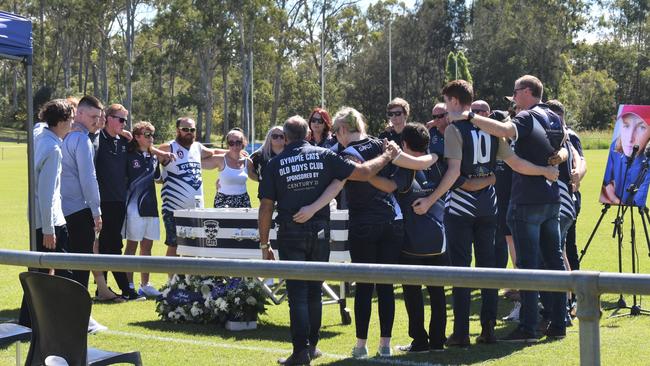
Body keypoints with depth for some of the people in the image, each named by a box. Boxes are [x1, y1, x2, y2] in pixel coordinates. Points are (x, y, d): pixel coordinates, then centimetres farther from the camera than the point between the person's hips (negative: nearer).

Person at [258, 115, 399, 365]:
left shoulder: (275, 164, -3)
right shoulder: (324, 156, -1)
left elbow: (265, 208, -3)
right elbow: (364, 173, -2)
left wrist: (264, 245, 5)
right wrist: (387, 156, 15)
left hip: (290, 234, -2)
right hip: (320, 232, 2)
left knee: (297, 293, 3)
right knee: (314, 290, 16)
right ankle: (311, 345, 25)